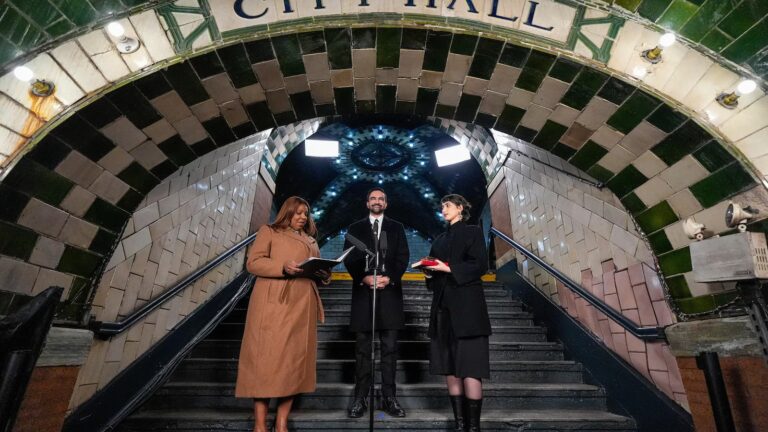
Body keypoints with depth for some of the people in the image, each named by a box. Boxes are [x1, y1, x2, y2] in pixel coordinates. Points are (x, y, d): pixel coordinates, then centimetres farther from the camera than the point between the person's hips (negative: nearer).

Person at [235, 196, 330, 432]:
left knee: (294, 359, 3)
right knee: (267, 357, -5)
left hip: (302, 306, 5)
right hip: (273, 303, -5)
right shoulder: (269, 231, 9)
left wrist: (324, 274, 0)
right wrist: (283, 267, -18)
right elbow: (253, 262, -3)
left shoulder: (310, 240, 25)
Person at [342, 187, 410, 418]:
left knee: (389, 347, 3)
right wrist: (364, 278, -13)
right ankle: (360, 398, 12)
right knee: (362, 348, 4)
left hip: (390, 291, 0)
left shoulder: (396, 228, 13)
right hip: (363, 291, 0)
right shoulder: (355, 228, 12)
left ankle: (389, 397, 12)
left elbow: (403, 257, 3)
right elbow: (348, 258, 3)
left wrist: (389, 278, -13)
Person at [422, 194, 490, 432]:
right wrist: (430, 271, 0)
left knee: (470, 367, -6)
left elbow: (480, 266, -9)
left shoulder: (472, 232, 2)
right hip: (444, 307, 6)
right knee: (449, 367, 6)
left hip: (467, 306, -6)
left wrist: (449, 268, -15)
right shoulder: (440, 239, 19)